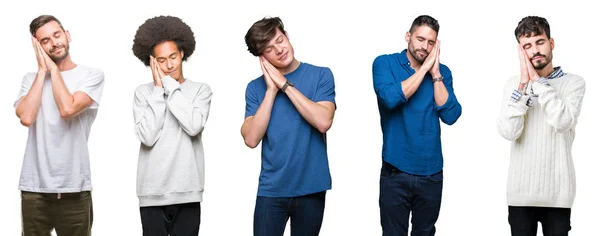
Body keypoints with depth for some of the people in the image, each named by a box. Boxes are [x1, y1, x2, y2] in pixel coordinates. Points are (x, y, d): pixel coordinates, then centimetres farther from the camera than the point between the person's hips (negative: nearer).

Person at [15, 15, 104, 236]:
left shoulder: (92, 75, 0)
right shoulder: (31, 78, 9)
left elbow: (67, 109, -16)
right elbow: (26, 117, -9)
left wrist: (53, 68, -5)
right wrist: (43, 70, -2)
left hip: (74, 188, -2)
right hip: (34, 187, 2)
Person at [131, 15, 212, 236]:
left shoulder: (201, 90, 5)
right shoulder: (143, 92, 4)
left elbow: (194, 126, -13)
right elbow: (147, 137, -9)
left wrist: (169, 85, -7)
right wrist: (158, 89, -5)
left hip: (187, 192, 0)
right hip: (152, 193, 0)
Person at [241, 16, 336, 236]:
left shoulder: (321, 75, -1)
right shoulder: (256, 87, 2)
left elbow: (323, 122, -16)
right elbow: (251, 139, -9)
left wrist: (285, 85, -13)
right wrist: (271, 90, -11)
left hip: (311, 188, 0)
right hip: (271, 190, 1)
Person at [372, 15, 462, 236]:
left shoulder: (442, 71, 4)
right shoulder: (385, 63, -3)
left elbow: (450, 116, -8)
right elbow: (391, 99, -21)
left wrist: (435, 74, -12)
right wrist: (424, 67, -16)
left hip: (431, 172, 3)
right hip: (395, 171, -3)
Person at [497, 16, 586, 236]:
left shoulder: (574, 82, -2)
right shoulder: (513, 84, 3)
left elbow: (563, 122, -20)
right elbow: (509, 132, -10)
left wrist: (537, 80, -14)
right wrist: (523, 84, -14)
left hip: (557, 192, -2)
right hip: (520, 191, 2)